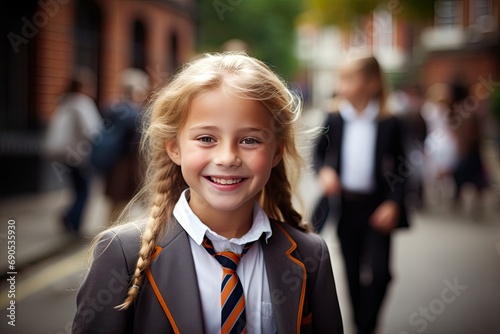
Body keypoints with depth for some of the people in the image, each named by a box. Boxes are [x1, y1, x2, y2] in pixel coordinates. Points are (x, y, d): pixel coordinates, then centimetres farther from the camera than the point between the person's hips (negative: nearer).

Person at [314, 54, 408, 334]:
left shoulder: (389, 124, -6)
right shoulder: (334, 120, 1)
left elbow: (400, 169, -1)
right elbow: (320, 153, 12)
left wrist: (394, 203, -12)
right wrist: (324, 171, -9)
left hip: (377, 208, -2)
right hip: (344, 205, 3)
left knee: (378, 271, -9)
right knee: (353, 272, 11)